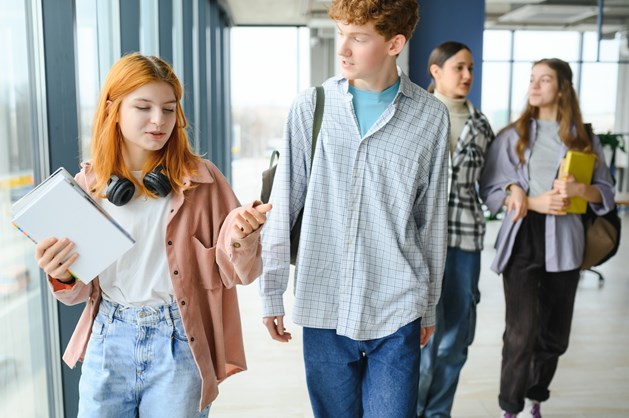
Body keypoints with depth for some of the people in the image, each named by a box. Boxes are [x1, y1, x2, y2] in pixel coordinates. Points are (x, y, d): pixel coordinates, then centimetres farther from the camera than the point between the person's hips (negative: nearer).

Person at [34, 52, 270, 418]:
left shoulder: (201, 179, -6)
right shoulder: (89, 185, 0)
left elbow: (237, 272, -4)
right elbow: (82, 290, 8)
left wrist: (240, 234, -24)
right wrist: (63, 277, -14)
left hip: (178, 343, -2)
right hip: (108, 341, 2)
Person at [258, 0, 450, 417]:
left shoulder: (431, 116, -1)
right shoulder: (312, 105, -2)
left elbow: (432, 219, 6)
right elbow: (283, 206, 2)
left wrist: (429, 306, 11)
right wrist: (272, 292, 3)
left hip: (396, 312, 0)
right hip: (323, 306, 1)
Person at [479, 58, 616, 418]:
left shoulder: (584, 139, 9)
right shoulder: (513, 136, 6)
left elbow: (608, 193, 9)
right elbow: (490, 190, -1)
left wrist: (580, 189, -13)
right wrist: (535, 201, -15)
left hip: (563, 242, 2)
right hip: (523, 238, -2)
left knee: (555, 332, 10)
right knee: (522, 330, -9)